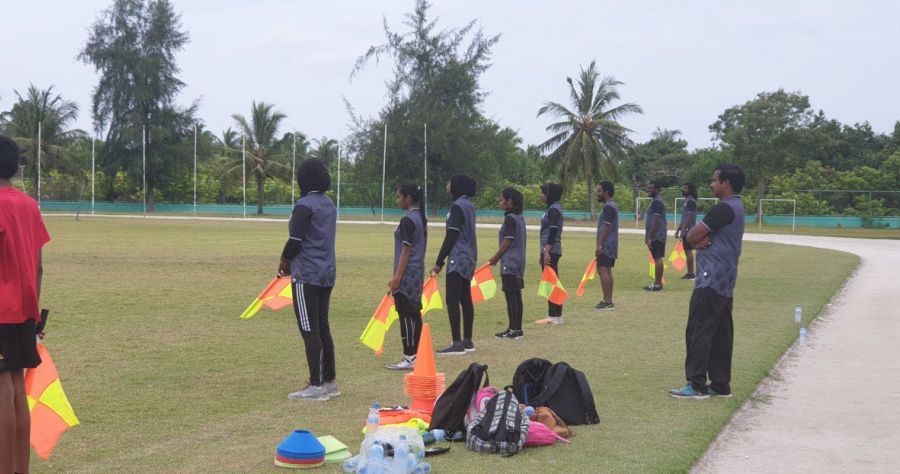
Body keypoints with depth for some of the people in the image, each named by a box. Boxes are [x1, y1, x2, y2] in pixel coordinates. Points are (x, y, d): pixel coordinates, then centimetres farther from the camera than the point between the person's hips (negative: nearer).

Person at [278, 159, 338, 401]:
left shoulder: (305, 205, -14)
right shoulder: (329, 204, 13)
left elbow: (295, 240, -17)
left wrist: (285, 261, 3)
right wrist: (292, 261, 15)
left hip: (307, 275, -9)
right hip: (327, 273, 9)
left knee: (309, 330, -4)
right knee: (322, 327, 13)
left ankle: (316, 386, -3)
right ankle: (329, 381, 18)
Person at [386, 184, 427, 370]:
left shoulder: (407, 220, -15)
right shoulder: (421, 218, 13)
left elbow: (406, 250, -18)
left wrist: (397, 276, -17)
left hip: (407, 274, -9)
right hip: (417, 272, 9)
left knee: (406, 315, -7)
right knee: (414, 314, 11)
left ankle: (409, 358, -6)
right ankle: (413, 355, 16)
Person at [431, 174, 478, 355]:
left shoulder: (458, 206, -15)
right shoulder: (468, 205, 14)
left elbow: (451, 236, -18)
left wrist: (439, 261, -13)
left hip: (458, 258, -10)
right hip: (469, 257, 10)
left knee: (452, 300, -8)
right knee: (465, 299, 13)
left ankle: (457, 344, -10)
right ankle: (467, 341, 17)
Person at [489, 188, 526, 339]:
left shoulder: (510, 218, -14)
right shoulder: (519, 217, 13)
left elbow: (507, 241, -16)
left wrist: (495, 257, -7)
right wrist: (498, 257, 18)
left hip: (509, 263, -9)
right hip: (519, 261, 9)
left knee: (511, 296, -6)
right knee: (516, 295, 11)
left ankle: (513, 330, -5)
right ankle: (517, 329, 15)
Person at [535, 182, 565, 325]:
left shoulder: (553, 209, -12)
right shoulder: (551, 208, 17)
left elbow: (553, 231, -20)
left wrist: (547, 251, -24)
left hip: (550, 251, -10)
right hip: (548, 250, 10)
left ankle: (555, 316, -5)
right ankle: (554, 315, 15)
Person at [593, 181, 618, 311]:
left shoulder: (608, 207, -15)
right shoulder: (612, 205, 17)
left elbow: (607, 227, -20)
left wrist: (600, 244, -21)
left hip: (606, 245, -10)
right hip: (611, 245, 10)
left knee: (603, 270, -11)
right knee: (607, 271, 11)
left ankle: (607, 302, -12)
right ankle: (608, 301, 14)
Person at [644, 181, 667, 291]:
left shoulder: (657, 202, -15)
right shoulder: (657, 201, 17)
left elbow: (655, 221, -21)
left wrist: (649, 237, -21)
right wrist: (648, 236, 22)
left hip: (656, 236, -10)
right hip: (658, 236, 10)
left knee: (657, 258, -8)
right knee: (658, 258, 12)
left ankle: (658, 284, -7)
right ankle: (657, 282, 16)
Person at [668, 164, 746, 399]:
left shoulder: (724, 208, -16)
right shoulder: (735, 207, 17)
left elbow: (692, 236, -16)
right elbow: (696, 238, 12)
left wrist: (699, 239, 3)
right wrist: (702, 240, -8)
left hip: (711, 280, -10)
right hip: (724, 281, 10)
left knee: (698, 332, -5)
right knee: (721, 334, 10)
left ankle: (697, 385, -3)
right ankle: (720, 384, 13)